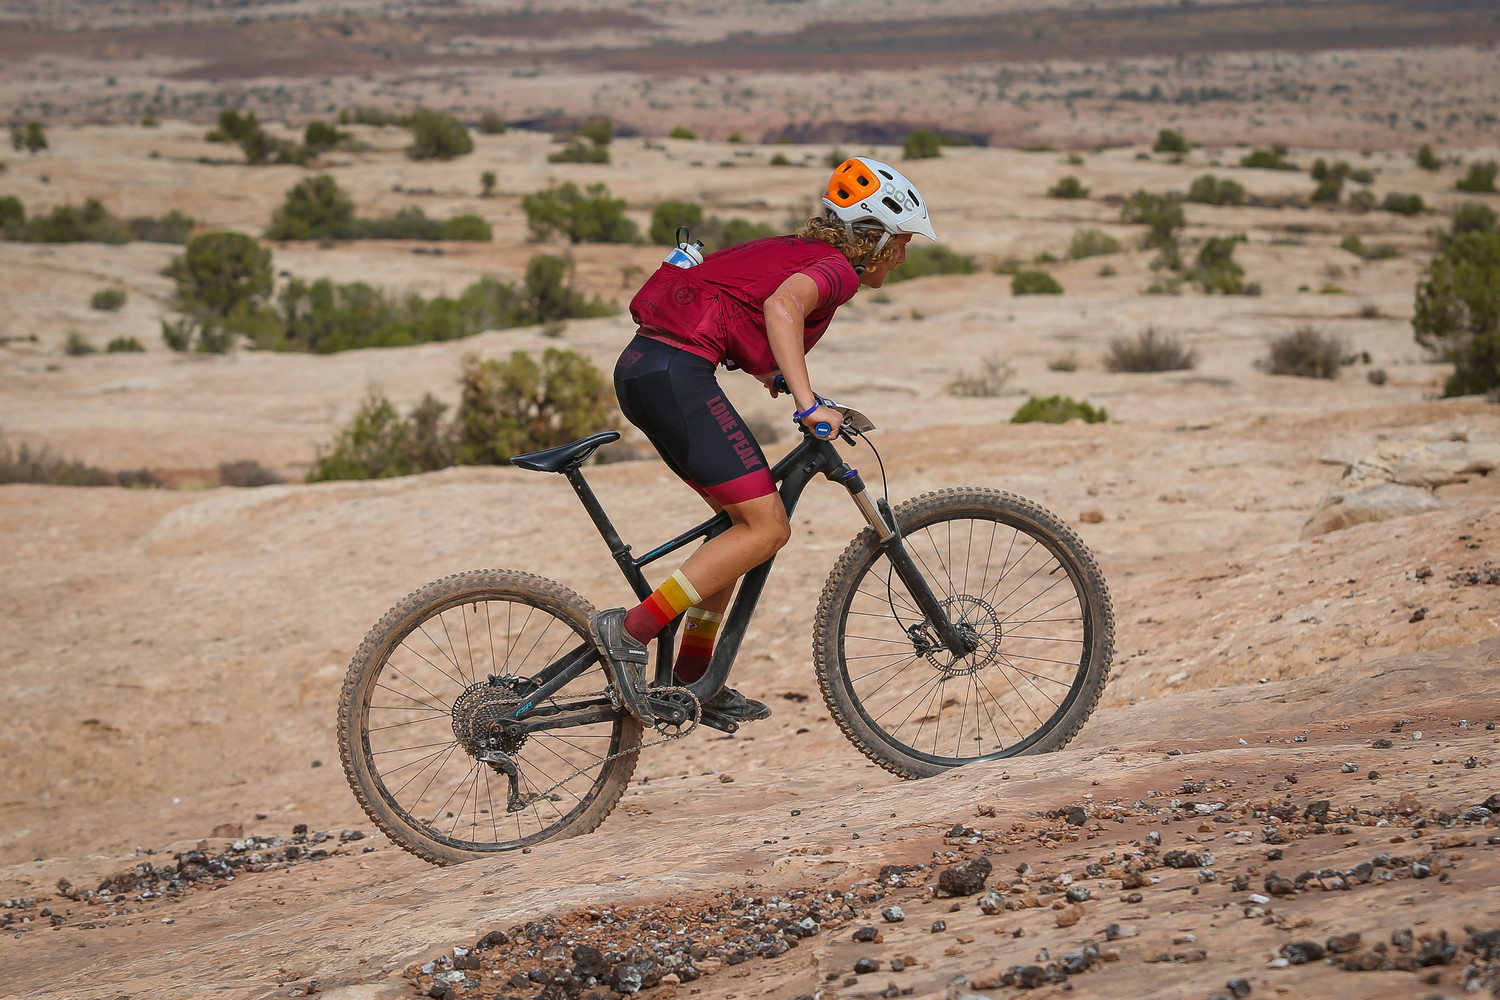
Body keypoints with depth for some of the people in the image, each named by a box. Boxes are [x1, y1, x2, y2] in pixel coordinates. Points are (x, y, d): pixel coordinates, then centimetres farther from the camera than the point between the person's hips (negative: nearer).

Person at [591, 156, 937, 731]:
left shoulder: (797, 251, 24)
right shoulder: (838, 268, -4)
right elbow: (782, 305, -25)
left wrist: (767, 375, 32)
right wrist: (808, 403, -28)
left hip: (643, 367, 10)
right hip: (675, 373, -10)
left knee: (745, 518, 18)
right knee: (768, 528, -8)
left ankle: (692, 680, 20)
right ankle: (631, 631, -12)